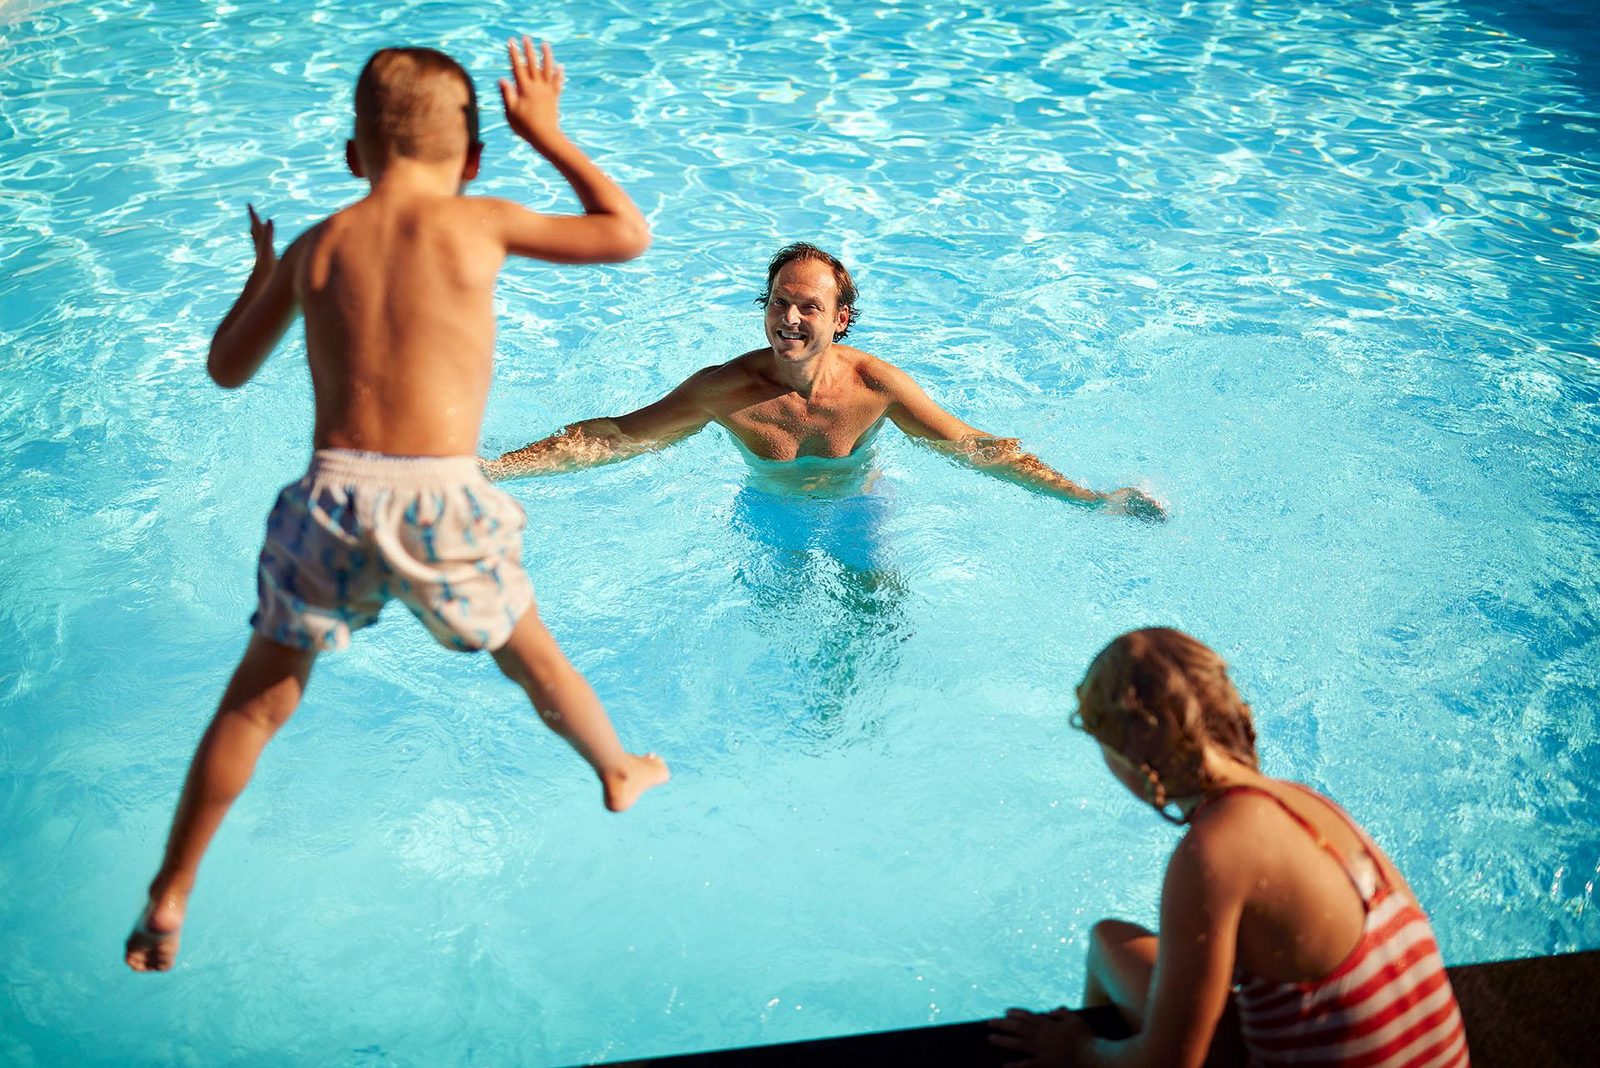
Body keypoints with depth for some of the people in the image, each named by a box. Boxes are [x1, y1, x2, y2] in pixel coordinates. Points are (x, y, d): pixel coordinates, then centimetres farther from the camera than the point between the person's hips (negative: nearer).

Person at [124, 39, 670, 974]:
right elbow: (629, 234, 12)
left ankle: (169, 903, 23)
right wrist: (547, 134, 19)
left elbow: (228, 369, 22)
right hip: (438, 500, -2)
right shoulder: (480, 222, 1)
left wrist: (262, 269, 37)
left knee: (256, 701, 16)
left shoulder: (316, 245, 9)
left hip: (332, 497, 2)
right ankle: (621, 772, 48)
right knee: (532, 657, 24)